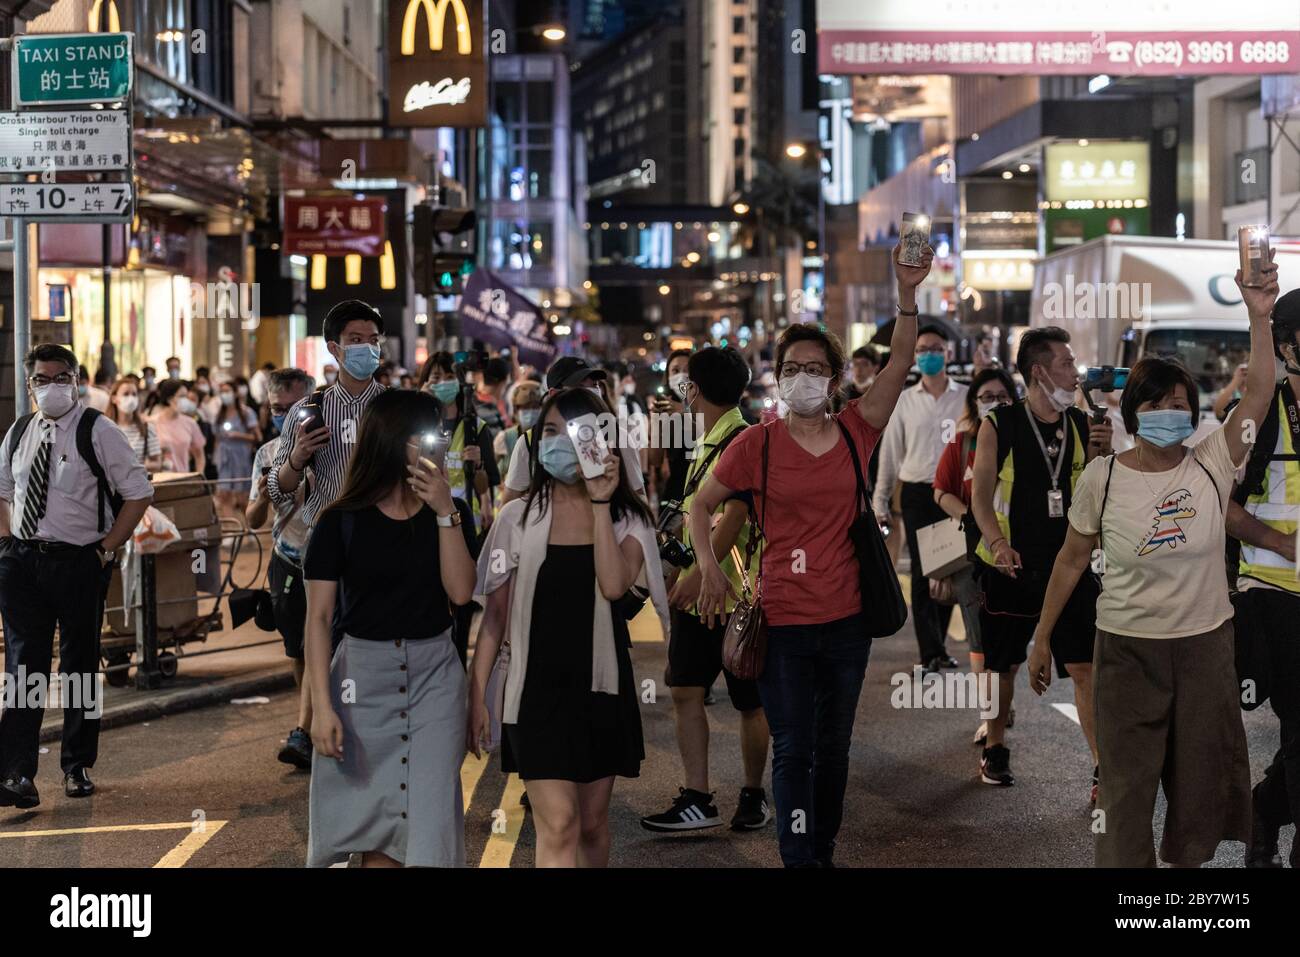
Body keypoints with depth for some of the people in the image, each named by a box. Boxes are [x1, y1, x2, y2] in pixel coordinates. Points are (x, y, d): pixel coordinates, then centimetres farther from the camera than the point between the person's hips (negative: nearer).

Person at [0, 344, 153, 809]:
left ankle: (78, 767, 21)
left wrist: (107, 548, -8)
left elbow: (139, 493, -4)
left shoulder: (98, 431, -6)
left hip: (80, 563, -3)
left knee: (80, 666, 8)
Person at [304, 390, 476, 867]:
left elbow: (461, 591, -8)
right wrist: (322, 707, -11)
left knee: (428, 815, -4)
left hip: (434, 672, 2)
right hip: (365, 672, -2)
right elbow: (318, 617, -5)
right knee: (374, 816, 5)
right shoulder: (341, 521, -4)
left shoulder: (443, 515, 4)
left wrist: (445, 513, -14)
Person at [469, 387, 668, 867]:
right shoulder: (518, 516, 1)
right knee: (559, 825, -13)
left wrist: (600, 504, -18)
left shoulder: (627, 518, 2)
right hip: (537, 686, -2)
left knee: (592, 823, 12)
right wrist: (477, 693, -1)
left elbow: (614, 585, -19)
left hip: (602, 685, 2)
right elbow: (495, 613, 3)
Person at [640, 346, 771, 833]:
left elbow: (734, 515, -23)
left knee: (750, 700, 5)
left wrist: (699, 573, -27)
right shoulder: (708, 443, 14)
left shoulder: (742, 441, -15)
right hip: (697, 589, 9)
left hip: (735, 591, -9)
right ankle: (697, 799, 4)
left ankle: (753, 794, 18)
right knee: (685, 689, 3)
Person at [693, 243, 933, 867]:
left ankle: (823, 853, 29)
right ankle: (799, 859, 5)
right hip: (783, 621, -3)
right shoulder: (757, 444, -5)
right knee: (794, 751, 0)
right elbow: (701, 506, 5)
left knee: (834, 747, 15)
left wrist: (908, 294, -21)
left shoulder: (856, 432, 1)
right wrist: (709, 569, -7)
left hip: (847, 618, 3)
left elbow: (898, 365, -10)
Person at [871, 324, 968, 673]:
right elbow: (890, 451, 10)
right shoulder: (905, 401, 5)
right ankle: (931, 652, -2)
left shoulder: (966, 397, 1)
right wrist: (880, 500, 10)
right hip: (917, 495, 0)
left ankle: (937, 646, 20)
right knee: (922, 573, -3)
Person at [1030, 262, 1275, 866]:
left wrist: (1259, 316, -24)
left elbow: (1258, 393, -13)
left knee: (1198, 783, 11)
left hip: (1205, 646, 2)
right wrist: (1042, 639, 6)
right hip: (1127, 650, -1)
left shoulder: (1212, 465, -4)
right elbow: (1072, 560, 3)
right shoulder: (1102, 477, -5)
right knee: (1126, 784, 2)